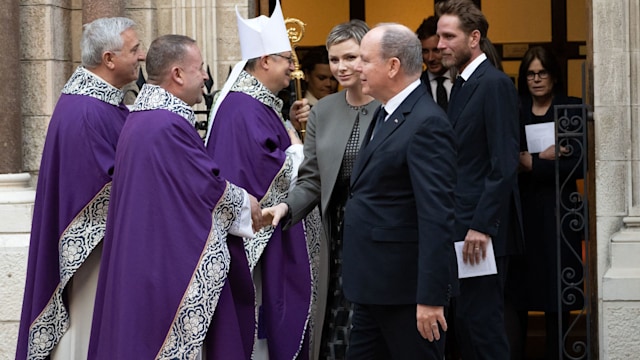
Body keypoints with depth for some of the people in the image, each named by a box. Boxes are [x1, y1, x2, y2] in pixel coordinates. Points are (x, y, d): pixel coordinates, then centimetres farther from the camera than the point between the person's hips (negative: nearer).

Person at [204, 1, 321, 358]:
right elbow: (267, 172, -26)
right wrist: (297, 150, -11)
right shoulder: (245, 109, -19)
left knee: (269, 314, 13)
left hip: (274, 233, 11)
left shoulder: (258, 103, 13)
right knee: (263, 314, -4)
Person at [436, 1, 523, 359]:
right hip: (462, 224, 9)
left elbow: (505, 164, -17)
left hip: (483, 228, -9)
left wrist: (482, 226, -20)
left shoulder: (495, 84, -11)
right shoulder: (462, 85, 16)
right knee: (465, 320, 10)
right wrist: (457, 222, 12)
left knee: (482, 321, -7)